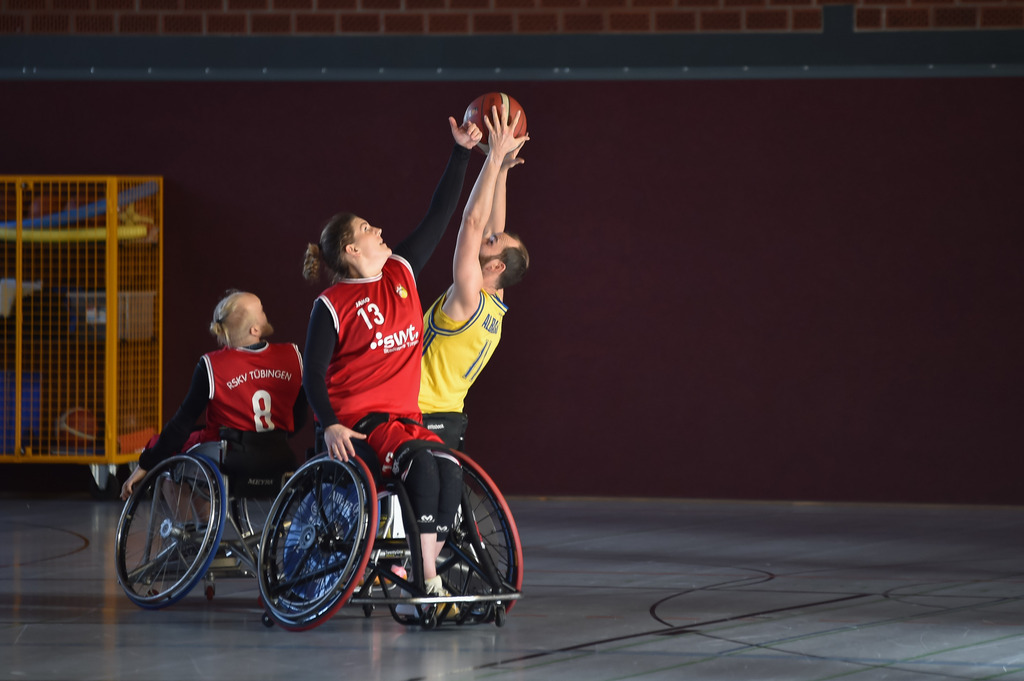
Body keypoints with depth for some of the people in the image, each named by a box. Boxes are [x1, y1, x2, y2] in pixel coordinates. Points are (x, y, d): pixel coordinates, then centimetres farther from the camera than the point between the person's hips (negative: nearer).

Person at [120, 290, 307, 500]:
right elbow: (300, 420, 6)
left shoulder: (212, 365, -12)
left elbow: (182, 423, -8)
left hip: (228, 460, -4)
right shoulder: (292, 355, -4)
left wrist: (145, 465, 1)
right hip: (279, 461, 4)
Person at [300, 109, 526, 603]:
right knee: (421, 463, -32)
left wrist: (462, 154, 16)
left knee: (449, 469, -24)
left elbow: (438, 216, 17)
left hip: (404, 418, 6)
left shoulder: (401, 274, 14)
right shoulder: (332, 305, -3)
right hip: (355, 424, -6)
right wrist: (329, 426, -19)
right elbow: (313, 372, -4)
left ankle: (424, 574, -25)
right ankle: (428, 581, -34)